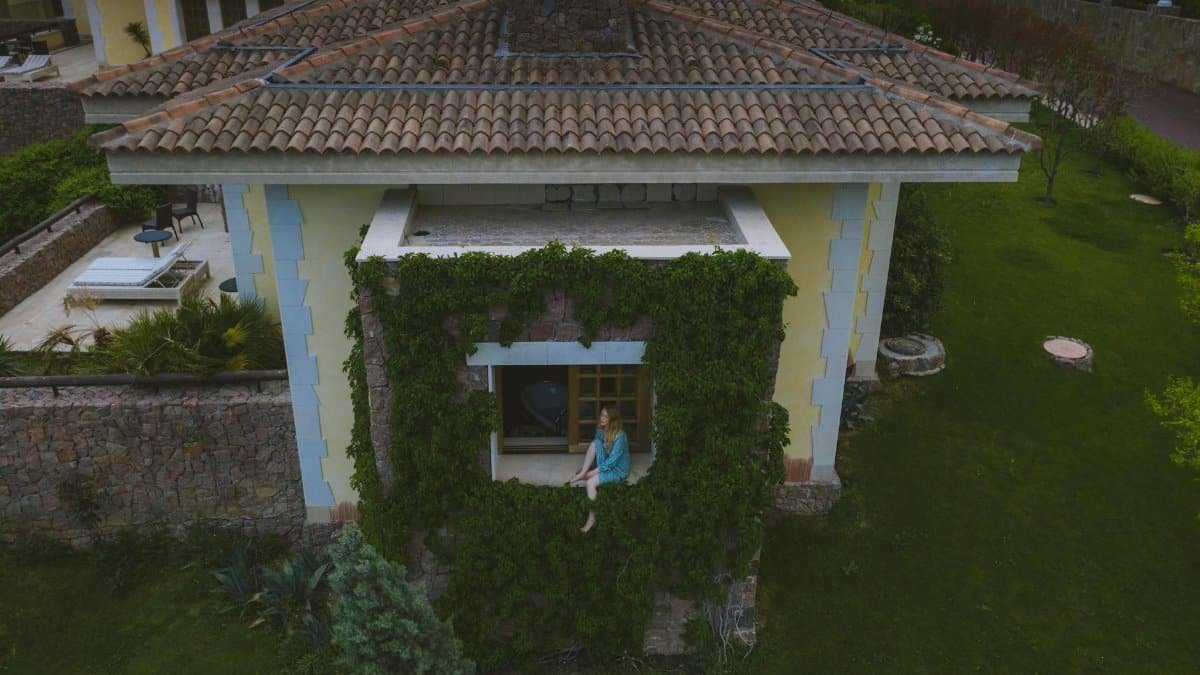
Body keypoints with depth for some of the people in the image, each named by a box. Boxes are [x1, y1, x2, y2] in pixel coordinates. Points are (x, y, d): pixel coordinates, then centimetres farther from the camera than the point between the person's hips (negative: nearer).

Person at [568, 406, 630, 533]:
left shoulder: (619, 437, -27)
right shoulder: (600, 429, -3)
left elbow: (611, 462, -25)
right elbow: (595, 448, 9)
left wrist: (592, 472, -22)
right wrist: (586, 468, -1)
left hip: (617, 470, -8)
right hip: (604, 464, 8)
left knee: (590, 482, -26)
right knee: (594, 443, -16)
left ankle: (592, 517, -12)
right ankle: (582, 473, -12)